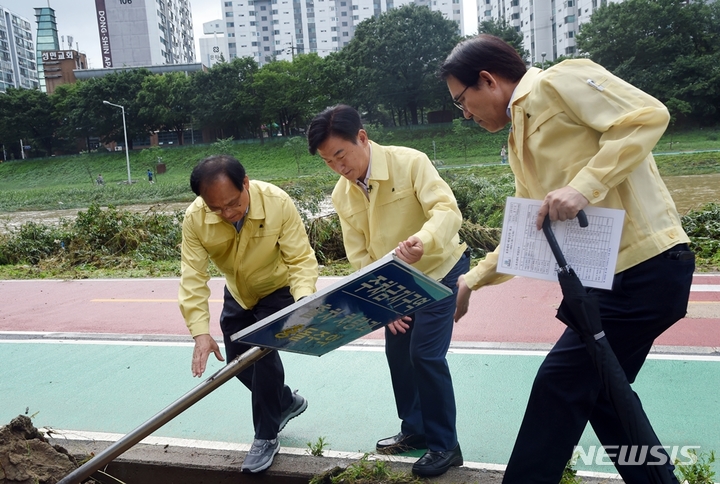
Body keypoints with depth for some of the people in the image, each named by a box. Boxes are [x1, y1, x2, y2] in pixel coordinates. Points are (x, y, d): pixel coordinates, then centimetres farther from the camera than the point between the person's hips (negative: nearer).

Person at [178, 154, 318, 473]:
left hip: (278, 289, -4)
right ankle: (287, 402, 37)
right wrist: (200, 332, -39)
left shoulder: (278, 203, -34)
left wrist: (303, 301, -48)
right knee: (237, 359, 11)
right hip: (237, 293, 5)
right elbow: (193, 277, -28)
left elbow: (302, 259, -30)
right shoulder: (195, 218, -28)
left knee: (264, 350, -19)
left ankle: (266, 437, 2)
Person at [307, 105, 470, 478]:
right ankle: (414, 429, 32)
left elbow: (447, 209, -34)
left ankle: (444, 444, 8)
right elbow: (359, 256, -3)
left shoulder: (410, 162, -22)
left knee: (425, 354, -11)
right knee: (398, 353, 11)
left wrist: (422, 241, -54)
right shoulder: (341, 195, -7)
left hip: (439, 271, -6)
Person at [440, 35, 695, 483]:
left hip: (648, 266, -9)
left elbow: (648, 115, -17)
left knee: (560, 385, -2)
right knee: (596, 390, 15)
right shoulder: (519, 141, 19)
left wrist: (582, 186, -25)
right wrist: (473, 279, 15)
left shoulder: (559, 81, -6)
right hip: (610, 275, 9)